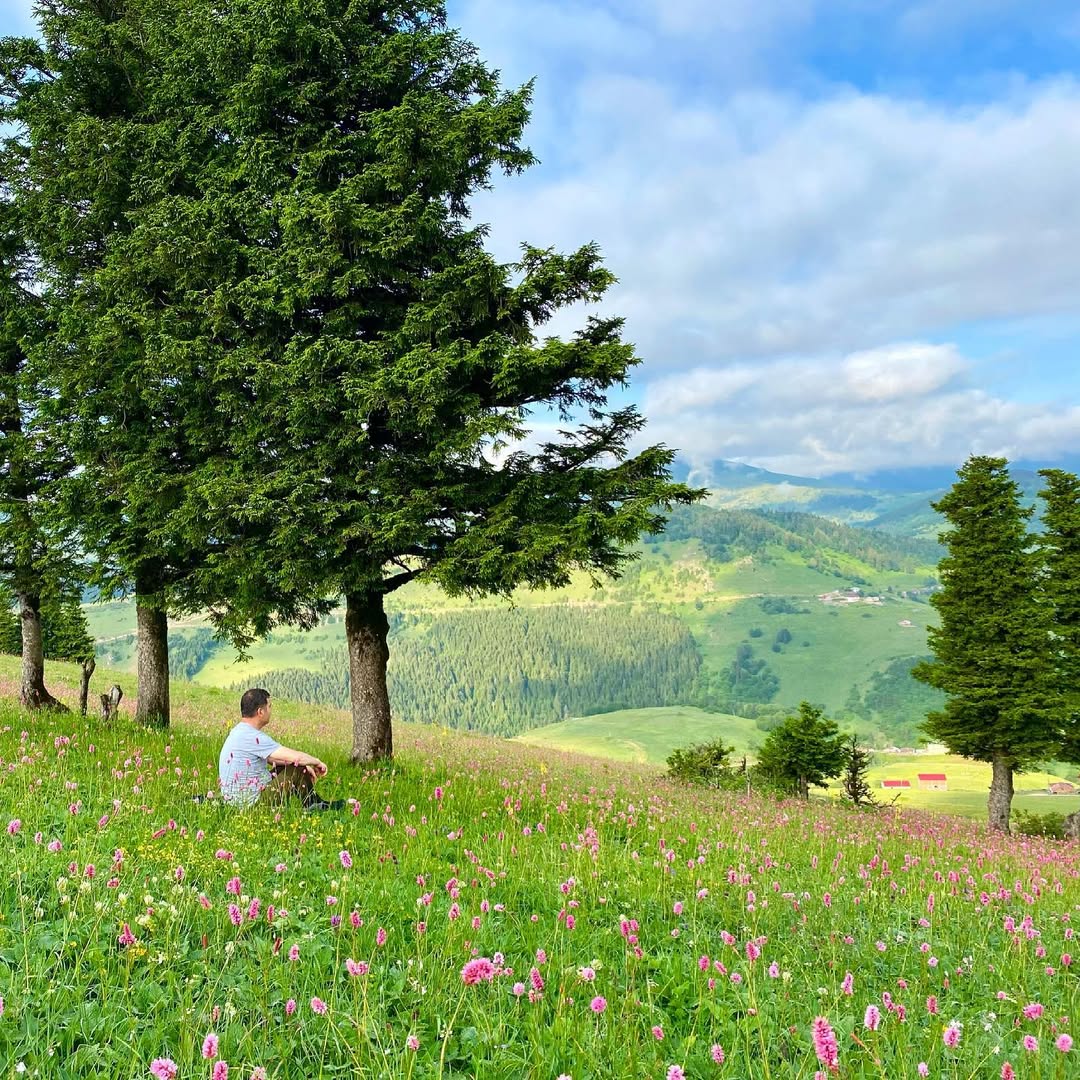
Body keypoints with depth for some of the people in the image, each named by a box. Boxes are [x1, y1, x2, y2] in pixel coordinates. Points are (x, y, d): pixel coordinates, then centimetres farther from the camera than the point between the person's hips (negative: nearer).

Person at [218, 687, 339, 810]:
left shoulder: (239, 731, 8)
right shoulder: (252, 737, -23)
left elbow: (271, 759, 19)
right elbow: (296, 757, -24)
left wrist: (305, 765, 14)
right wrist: (317, 762, -4)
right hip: (250, 802, -10)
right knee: (297, 770, -5)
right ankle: (313, 806, 17)